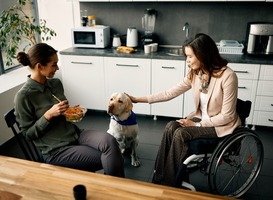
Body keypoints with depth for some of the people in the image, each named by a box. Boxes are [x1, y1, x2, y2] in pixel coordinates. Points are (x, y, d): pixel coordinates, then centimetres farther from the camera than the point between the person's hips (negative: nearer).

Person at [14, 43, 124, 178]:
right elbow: (28, 133, -8)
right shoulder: (23, 96, -13)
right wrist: (48, 115, -20)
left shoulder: (56, 83, 6)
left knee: (109, 141, -25)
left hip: (75, 133, 6)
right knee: (107, 159, -19)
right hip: (55, 151, -5)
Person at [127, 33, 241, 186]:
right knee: (171, 127, -18)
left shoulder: (227, 76, -25)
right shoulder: (195, 74, -5)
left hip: (222, 125, -6)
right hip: (202, 117, 6)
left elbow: (227, 116, -20)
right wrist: (139, 99, -3)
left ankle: (170, 183, -6)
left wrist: (197, 124, -16)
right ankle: (160, 179, -10)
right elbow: (169, 93, 0)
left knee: (180, 133, -24)